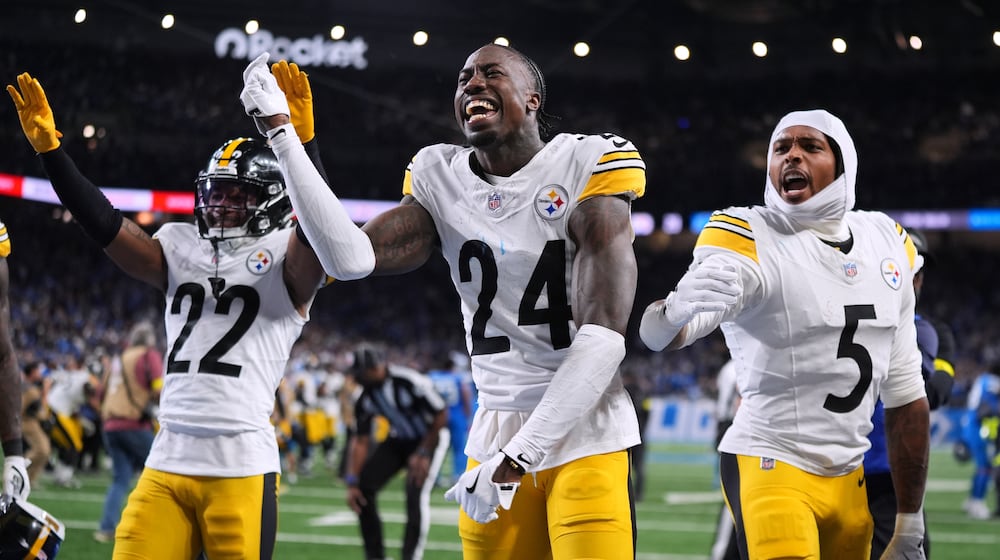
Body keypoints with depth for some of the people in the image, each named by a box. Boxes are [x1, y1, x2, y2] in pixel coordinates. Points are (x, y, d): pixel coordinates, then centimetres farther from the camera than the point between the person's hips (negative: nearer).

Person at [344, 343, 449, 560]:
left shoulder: (411, 382, -30)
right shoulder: (366, 398, -12)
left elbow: (441, 416, -20)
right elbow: (361, 440, -6)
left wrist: (423, 454, -21)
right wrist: (352, 482, -14)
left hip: (429, 439, -6)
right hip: (398, 441, 6)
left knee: (416, 493, -24)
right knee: (364, 488, -4)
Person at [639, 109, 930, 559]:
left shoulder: (886, 242, 8)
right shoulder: (751, 240, -9)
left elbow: (904, 390, 15)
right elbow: (661, 334, -28)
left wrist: (910, 522, 15)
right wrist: (677, 308, -52)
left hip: (849, 477, 6)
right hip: (771, 466, -6)